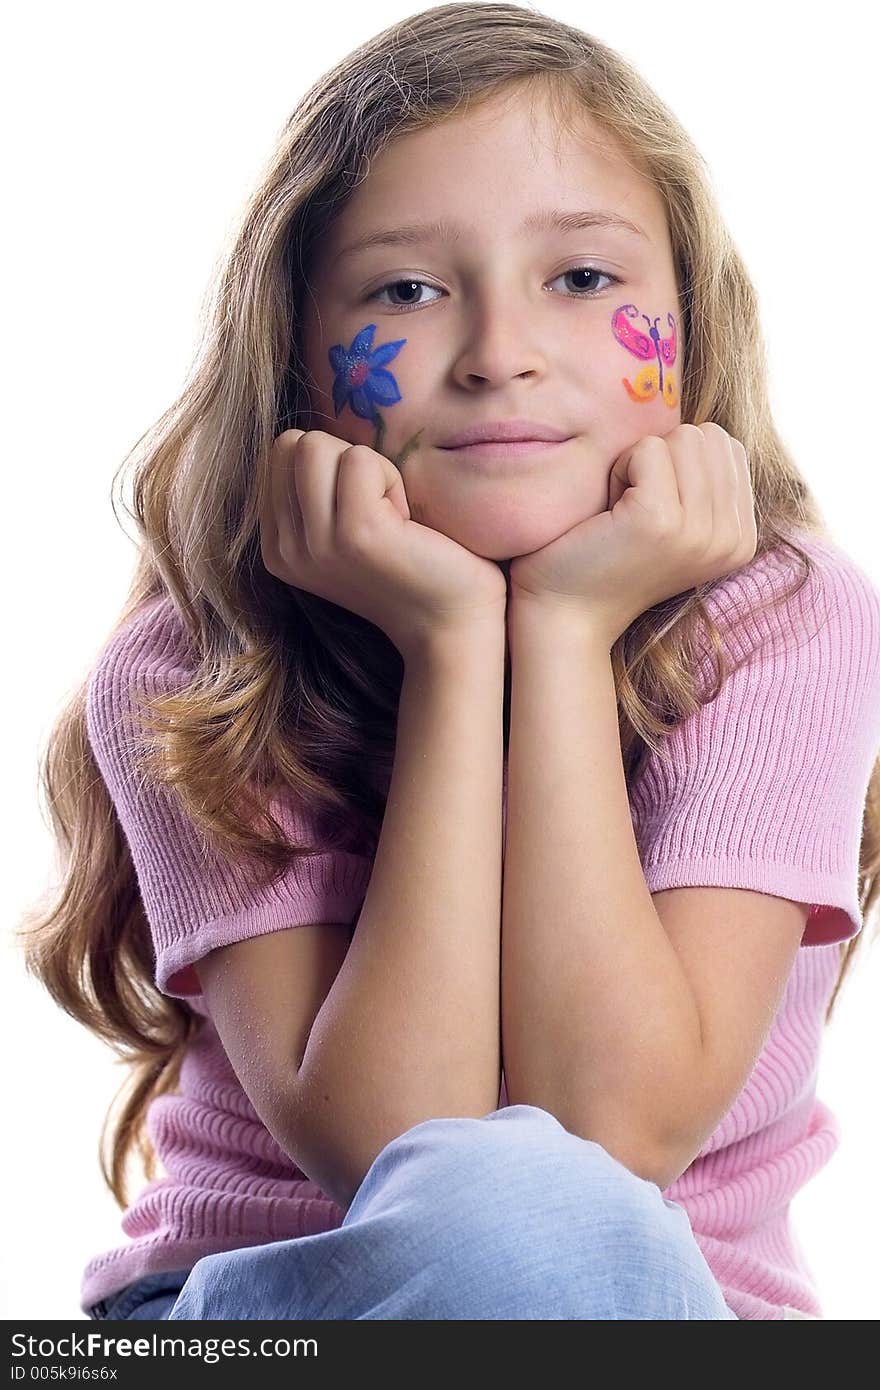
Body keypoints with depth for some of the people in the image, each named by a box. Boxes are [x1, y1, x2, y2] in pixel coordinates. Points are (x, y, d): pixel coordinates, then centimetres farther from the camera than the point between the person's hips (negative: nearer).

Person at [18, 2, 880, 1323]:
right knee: (505, 1220, -35)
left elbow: (617, 1126, -21)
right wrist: (451, 646, -23)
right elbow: (383, 1145, -22)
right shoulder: (184, 682, -10)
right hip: (256, 1307, -1)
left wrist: (565, 631, -22)